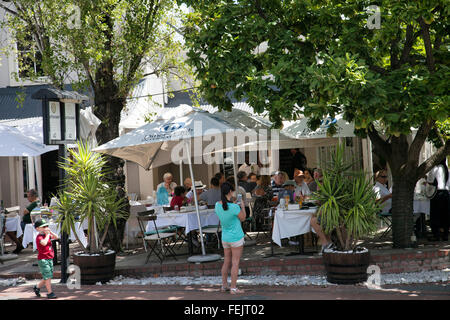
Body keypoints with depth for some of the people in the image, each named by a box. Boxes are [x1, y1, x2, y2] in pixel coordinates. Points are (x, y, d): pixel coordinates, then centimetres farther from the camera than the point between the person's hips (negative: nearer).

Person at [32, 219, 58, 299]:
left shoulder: (47, 235, 13)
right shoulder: (39, 237, -15)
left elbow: (56, 237, 12)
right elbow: (44, 243, -35)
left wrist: (50, 232, -3)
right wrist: (47, 235, -23)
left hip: (49, 259, 9)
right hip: (43, 259, -9)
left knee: (49, 276, 13)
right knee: (47, 276, -7)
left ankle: (37, 287, 29)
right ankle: (50, 293, -1)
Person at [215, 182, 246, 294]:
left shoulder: (217, 205, -3)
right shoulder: (234, 207, -22)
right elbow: (243, 218, -6)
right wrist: (242, 206, 7)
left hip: (225, 237, 6)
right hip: (236, 238, -6)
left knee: (226, 262, 18)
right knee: (235, 263, 2)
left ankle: (224, 285, 26)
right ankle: (233, 288, 5)